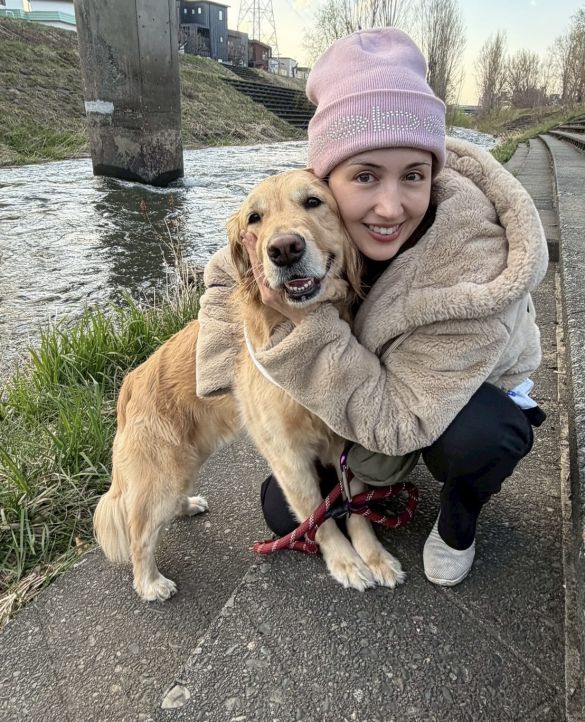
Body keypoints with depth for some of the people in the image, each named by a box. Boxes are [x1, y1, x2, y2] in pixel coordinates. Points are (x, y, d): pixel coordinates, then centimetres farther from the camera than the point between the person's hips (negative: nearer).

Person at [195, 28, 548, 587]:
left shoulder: (475, 265, -38)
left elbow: (398, 421, -35)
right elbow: (226, 273, -6)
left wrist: (308, 322, -42)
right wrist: (228, 377, -16)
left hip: (472, 396, -3)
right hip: (366, 392, 4)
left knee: (474, 435, -38)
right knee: (285, 514, 2)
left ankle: (459, 515, -1)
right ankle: (380, 468, 29)